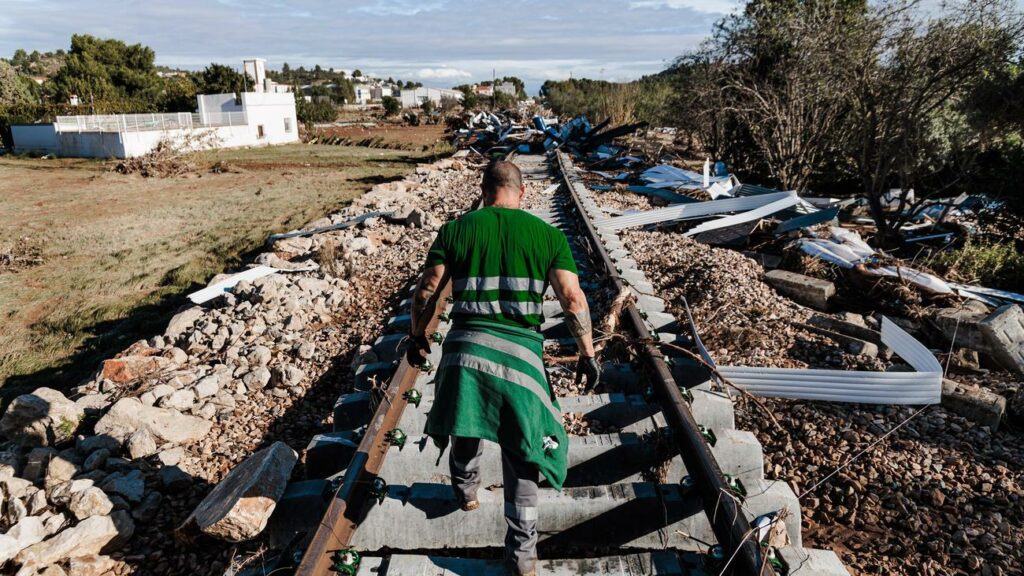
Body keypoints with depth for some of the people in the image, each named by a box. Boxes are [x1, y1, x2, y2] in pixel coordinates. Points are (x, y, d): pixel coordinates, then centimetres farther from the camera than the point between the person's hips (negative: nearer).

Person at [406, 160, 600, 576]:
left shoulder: (456, 229, 4)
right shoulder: (547, 234, 2)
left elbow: (426, 291, 1)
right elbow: (573, 298, -5)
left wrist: (417, 336, 17)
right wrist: (587, 353, 4)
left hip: (464, 346, 2)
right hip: (520, 352, -1)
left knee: (466, 425, 29)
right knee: (519, 454, 10)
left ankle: (466, 490, 52)